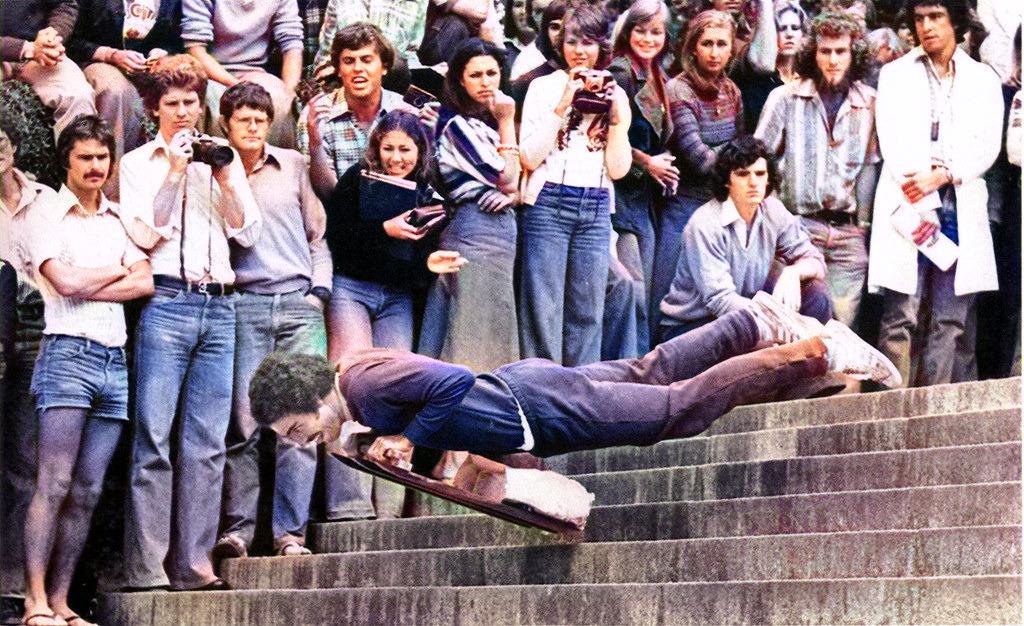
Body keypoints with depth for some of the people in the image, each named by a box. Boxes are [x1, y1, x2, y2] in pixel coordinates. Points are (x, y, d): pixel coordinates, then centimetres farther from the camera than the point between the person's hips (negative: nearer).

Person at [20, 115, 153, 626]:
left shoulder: (119, 221, 19)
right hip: (68, 353, -5)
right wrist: (120, 270, 4)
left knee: (88, 492, 2)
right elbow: (65, 281, -10)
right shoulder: (47, 218, 5)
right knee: (54, 483, -12)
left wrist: (86, 286, -5)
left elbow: (146, 283, 5)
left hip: (115, 359, 5)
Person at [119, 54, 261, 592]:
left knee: (207, 444, 0)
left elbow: (248, 233, 12)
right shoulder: (139, 162, 10)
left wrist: (226, 179, 1)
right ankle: (145, 568, -9)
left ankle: (193, 563, 1)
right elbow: (143, 234, -3)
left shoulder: (224, 158, 19)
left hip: (218, 306, 4)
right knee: (153, 439, -9)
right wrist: (174, 173, -7)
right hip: (166, 302, -4)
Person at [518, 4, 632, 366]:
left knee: (587, 310, 4)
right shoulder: (544, 87, 4)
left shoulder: (615, 95, 12)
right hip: (549, 203, -3)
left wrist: (616, 116, -5)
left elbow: (618, 169, 7)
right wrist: (562, 107, -12)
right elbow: (529, 157, -5)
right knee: (543, 308, -5)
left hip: (596, 209, 3)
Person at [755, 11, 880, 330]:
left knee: (843, 324, 0)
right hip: (798, 226, -2)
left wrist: (863, 222, 6)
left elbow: (871, 164, 10)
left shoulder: (870, 104, 5)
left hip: (849, 231, 2)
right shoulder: (786, 98, 1)